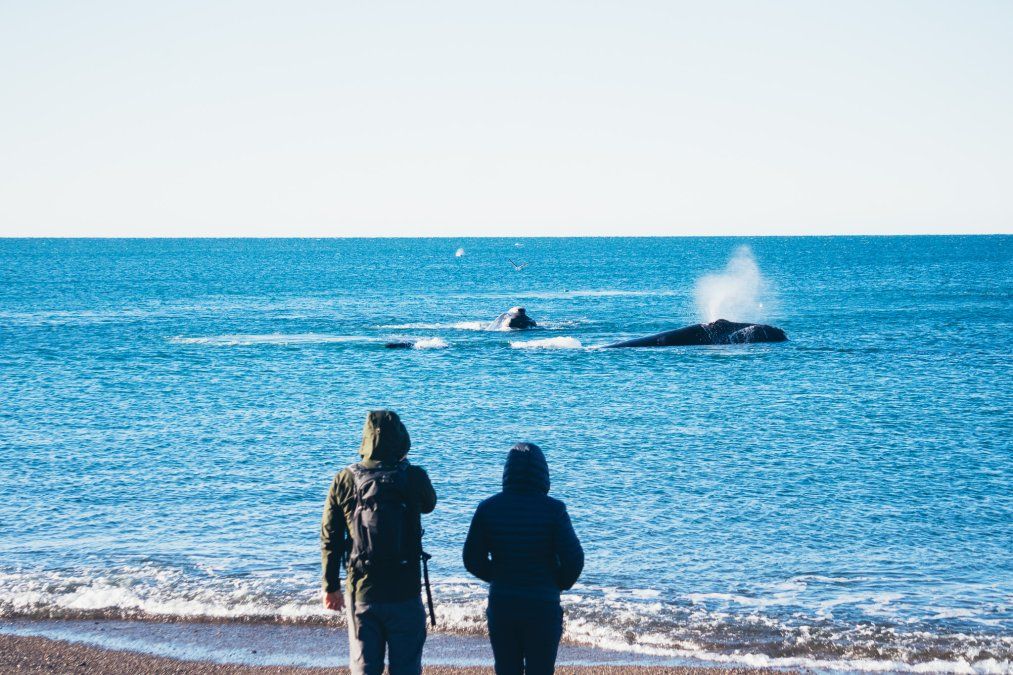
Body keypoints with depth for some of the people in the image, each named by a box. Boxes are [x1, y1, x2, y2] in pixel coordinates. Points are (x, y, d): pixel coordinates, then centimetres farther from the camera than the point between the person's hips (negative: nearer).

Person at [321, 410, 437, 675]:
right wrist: (403, 465, 18)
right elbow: (429, 504, 15)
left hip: (361, 594, 1)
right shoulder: (414, 478, -9)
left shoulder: (345, 481, -5)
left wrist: (331, 587, 10)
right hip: (405, 594, -1)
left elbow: (330, 539, -1)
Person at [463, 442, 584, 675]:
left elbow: (472, 560, -1)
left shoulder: (488, 508, -4)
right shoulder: (553, 510, -12)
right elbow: (574, 559, -14)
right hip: (543, 607, -2)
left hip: (501, 606, 2)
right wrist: (560, 584, 5)